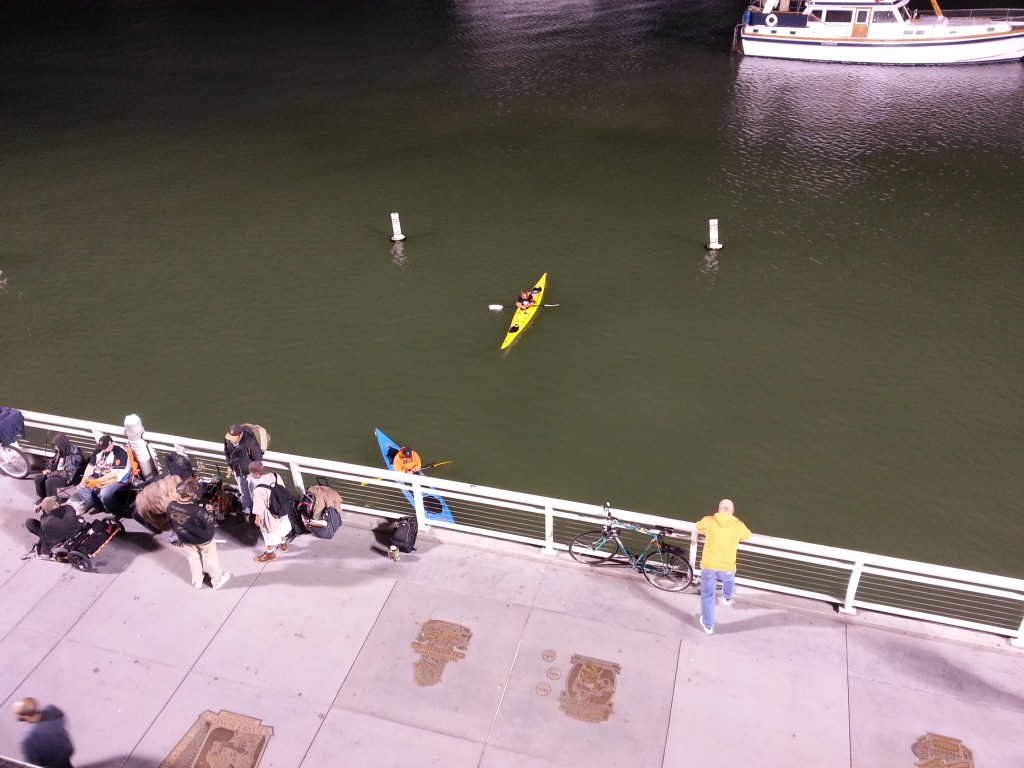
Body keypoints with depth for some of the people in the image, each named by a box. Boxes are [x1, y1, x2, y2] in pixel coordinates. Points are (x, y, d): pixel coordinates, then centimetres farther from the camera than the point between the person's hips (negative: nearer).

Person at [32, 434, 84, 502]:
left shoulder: (74, 454, -25)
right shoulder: (60, 451, 2)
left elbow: (69, 472, -26)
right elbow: (53, 461, 18)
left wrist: (52, 474, -22)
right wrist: (48, 469, -3)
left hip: (68, 477, -9)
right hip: (57, 473, 9)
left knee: (49, 482, -29)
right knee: (38, 478, -2)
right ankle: (43, 497, 18)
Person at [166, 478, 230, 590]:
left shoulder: (171, 506, -24)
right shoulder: (198, 511, -41)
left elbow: (171, 523, -5)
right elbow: (209, 523, -24)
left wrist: (180, 533, 13)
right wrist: (210, 512, -7)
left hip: (185, 539, 5)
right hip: (203, 539, -4)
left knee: (193, 559, 29)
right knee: (211, 559, 21)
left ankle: (197, 581, 49)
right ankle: (217, 580, 42)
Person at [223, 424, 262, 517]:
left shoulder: (250, 442, -37)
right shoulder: (228, 438, -20)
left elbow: (258, 459, -21)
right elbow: (227, 451, 4)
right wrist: (229, 465, 7)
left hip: (249, 471, -6)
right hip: (237, 471, 6)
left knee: (254, 494, 10)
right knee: (243, 492, 25)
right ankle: (246, 510, 47)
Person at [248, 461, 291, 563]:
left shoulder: (259, 490, -38)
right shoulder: (275, 475, -19)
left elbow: (259, 507, -24)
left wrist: (258, 517, -6)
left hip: (270, 514, -6)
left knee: (269, 532, 20)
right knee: (281, 526, 31)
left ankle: (270, 553, 44)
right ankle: (283, 544, 57)